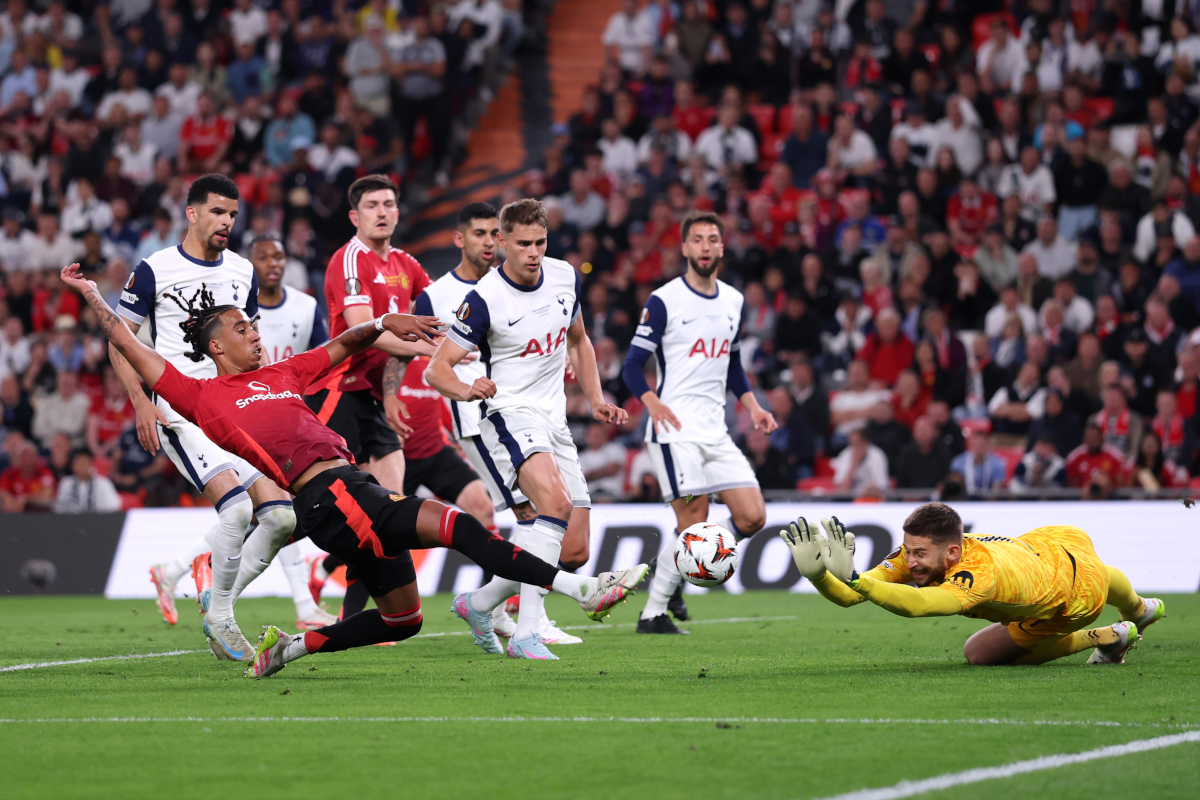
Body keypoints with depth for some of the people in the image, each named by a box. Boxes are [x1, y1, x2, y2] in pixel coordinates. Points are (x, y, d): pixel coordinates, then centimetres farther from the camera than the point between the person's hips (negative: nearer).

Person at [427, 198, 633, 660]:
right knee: (556, 502, -34)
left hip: (555, 422, 7)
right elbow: (436, 369, -12)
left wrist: (596, 401, 14)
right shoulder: (484, 299, -13)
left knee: (575, 552, 3)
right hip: (510, 414, -7)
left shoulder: (565, 277, 5)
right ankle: (527, 635, -37)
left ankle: (480, 603, 24)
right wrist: (467, 390, -33)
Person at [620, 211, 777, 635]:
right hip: (676, 429, -7)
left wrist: (752, 405, 11)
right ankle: (653, 613, 0)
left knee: (752, 516, -4)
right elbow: (633, 366, -7)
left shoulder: (733, 301, 14)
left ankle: (674, 570, 15)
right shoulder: (663, 301, -5)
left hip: (716, 431, 7)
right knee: (693, 524, -13)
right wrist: (654, 403, -25)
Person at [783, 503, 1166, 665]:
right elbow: (849, 596, -38)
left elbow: (917, 604, -69)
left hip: (1079, 596, -5)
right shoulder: (918, 551, -33)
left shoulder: (977, 574, -51)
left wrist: (852, 577, -81)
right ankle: (1140, 612, 60)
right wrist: (816, 572, -58)